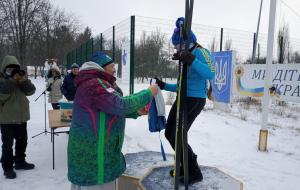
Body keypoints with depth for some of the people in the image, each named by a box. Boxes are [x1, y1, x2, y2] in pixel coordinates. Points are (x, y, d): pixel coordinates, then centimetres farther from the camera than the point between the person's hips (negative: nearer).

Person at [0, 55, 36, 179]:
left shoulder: (21, 77, 7)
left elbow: (31, 91, -2)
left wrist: (23, 80, -17)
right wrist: (12, 80, -26)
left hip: (21, 117, 6)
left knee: (22, 141, 16)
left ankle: (20, 162, 33)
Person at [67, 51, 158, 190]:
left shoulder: (97, 83, 16)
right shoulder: (94, 84, -20)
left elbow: (111, 110, 17)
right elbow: (120, 105, -27)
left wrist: (136, 112, 4)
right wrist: (148, 93, -18)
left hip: (97, 146, 10)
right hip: (91, 149, -10)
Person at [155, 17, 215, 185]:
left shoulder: (200, 52, -10)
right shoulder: (188, 56, 16)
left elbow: (211, 74, -29)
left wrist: (192, 61, -37)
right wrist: (164, 86, 17)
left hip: (195, 100, -9)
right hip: (183, 99, 9)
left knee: (178, 137, -6)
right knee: (169, 133, 12)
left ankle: (195, 173, 13)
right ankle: (186, 166, 29)